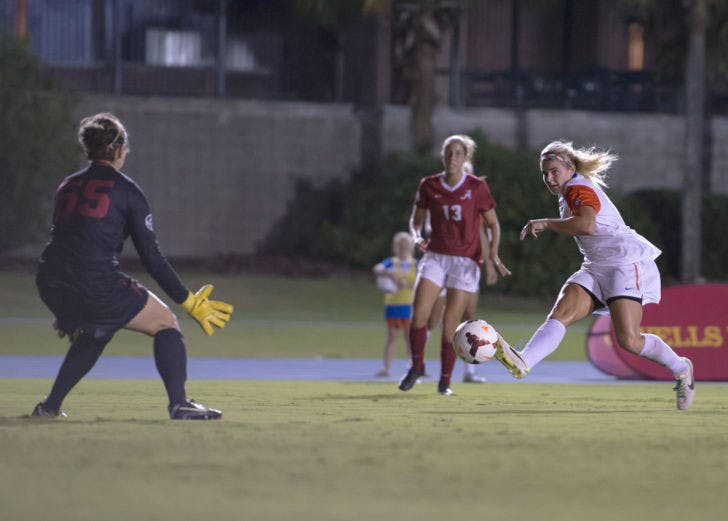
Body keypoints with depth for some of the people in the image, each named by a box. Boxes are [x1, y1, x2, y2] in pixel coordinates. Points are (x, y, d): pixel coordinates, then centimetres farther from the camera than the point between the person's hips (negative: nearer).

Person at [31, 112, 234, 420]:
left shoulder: (67, 187, 19)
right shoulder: (126, 190, 2)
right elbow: (151, 256, 0)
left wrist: (67, 312, 39)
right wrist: (188, 302, 6)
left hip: (49, 283, 6)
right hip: (98, 284, -6)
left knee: (96, 332, 33)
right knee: (165, 323, 10)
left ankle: (50, 405, 26)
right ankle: (178, 404, -4)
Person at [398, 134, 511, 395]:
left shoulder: (476, 187, -4)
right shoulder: (429, 185, 2)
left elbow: (493, 224, 4)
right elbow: (416, 219, 14)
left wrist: (493, 252, -11)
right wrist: (417, 236, -8)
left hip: (465, 260, -2)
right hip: (435, 256, 2)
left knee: (450, 323, -5)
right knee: (418, 313, -13)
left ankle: (445, 381, 7)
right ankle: (416, 366, 9)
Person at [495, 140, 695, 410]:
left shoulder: (578, 188, -10)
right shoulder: (570, 192, 20)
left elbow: (587, 225, -30)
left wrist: (545, 223, -23)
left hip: (627, 262, -9)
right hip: (598, 268, 9)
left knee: (628, 340, -19)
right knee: (560, 314, -16)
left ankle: (681, 369, 6)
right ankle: (522, 362, -39)